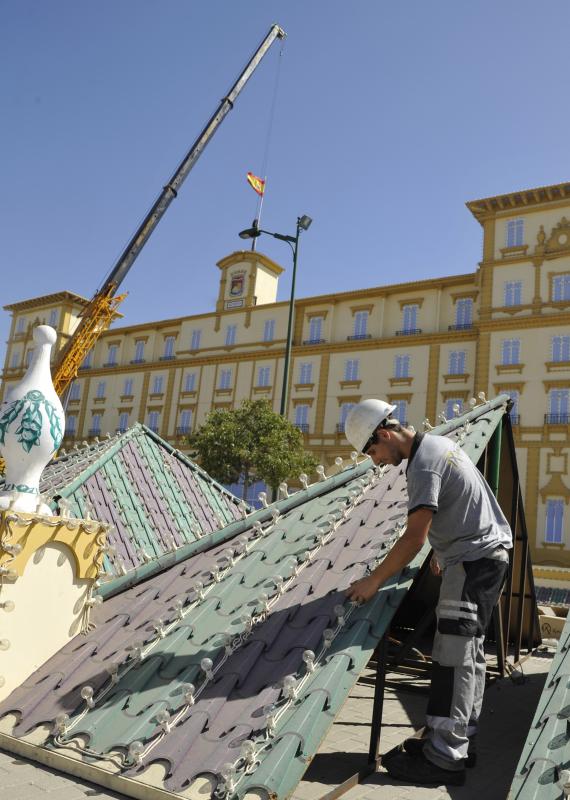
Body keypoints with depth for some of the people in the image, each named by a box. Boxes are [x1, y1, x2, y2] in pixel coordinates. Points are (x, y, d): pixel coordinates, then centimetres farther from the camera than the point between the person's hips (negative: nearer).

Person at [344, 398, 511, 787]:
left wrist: (374, 581, -20)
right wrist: (444, 549, 28)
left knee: (453, 654, -9)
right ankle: (462, 740, 22)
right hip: (487, 551, 10)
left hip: (473, 558, -10)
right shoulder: (440, 442, 11)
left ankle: (444, 757, -6)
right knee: (470, 650, 13)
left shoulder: (424, 464, -20)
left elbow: (414, 537, -24)